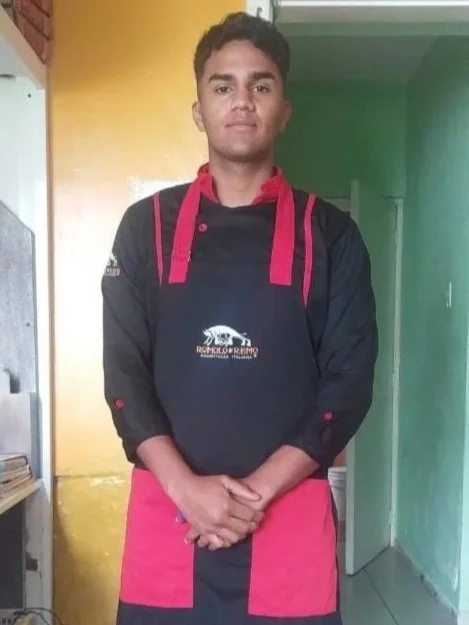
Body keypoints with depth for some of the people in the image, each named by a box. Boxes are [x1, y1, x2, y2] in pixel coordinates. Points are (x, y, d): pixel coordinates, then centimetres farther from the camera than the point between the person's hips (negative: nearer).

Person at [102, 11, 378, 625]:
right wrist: (187, 488, -13)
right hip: (168, 515, 1)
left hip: (289, 519, 0)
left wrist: (260, 490, -12)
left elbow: (350, 382, -3)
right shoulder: (147, 226, 4)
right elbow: (124, 373, -1)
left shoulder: (329, 233, 2)